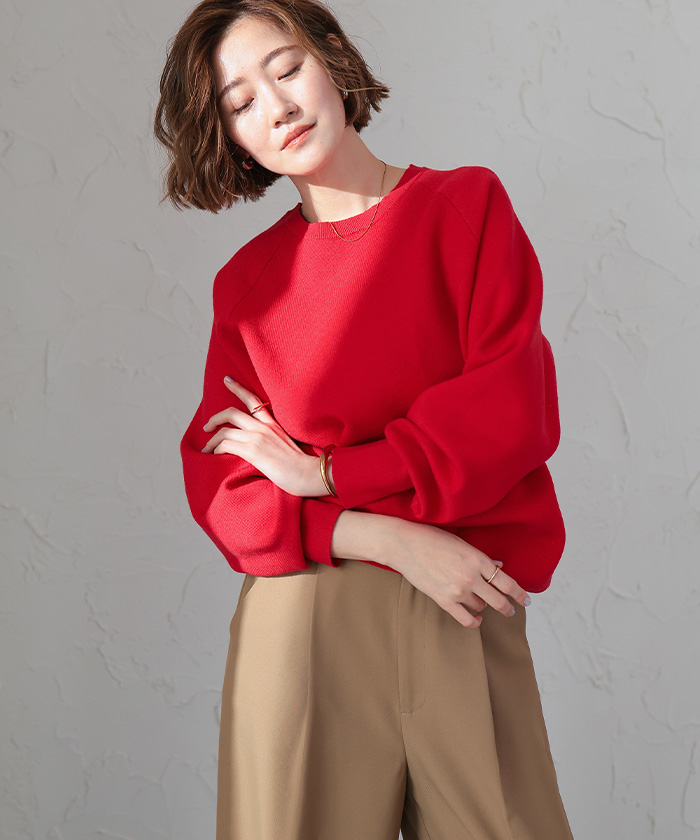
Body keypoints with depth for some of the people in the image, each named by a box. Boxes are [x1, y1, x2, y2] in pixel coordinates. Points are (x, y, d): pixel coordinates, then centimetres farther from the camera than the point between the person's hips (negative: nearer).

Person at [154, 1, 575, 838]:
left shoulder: (468, 203, 5)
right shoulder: (247, 282, 7)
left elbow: (515, 412, -4)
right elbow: (219, 486, 0)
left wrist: (321, 472, -6)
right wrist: (392, 539, -14)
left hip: (470, 618, 0)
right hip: (302, 615, 1)